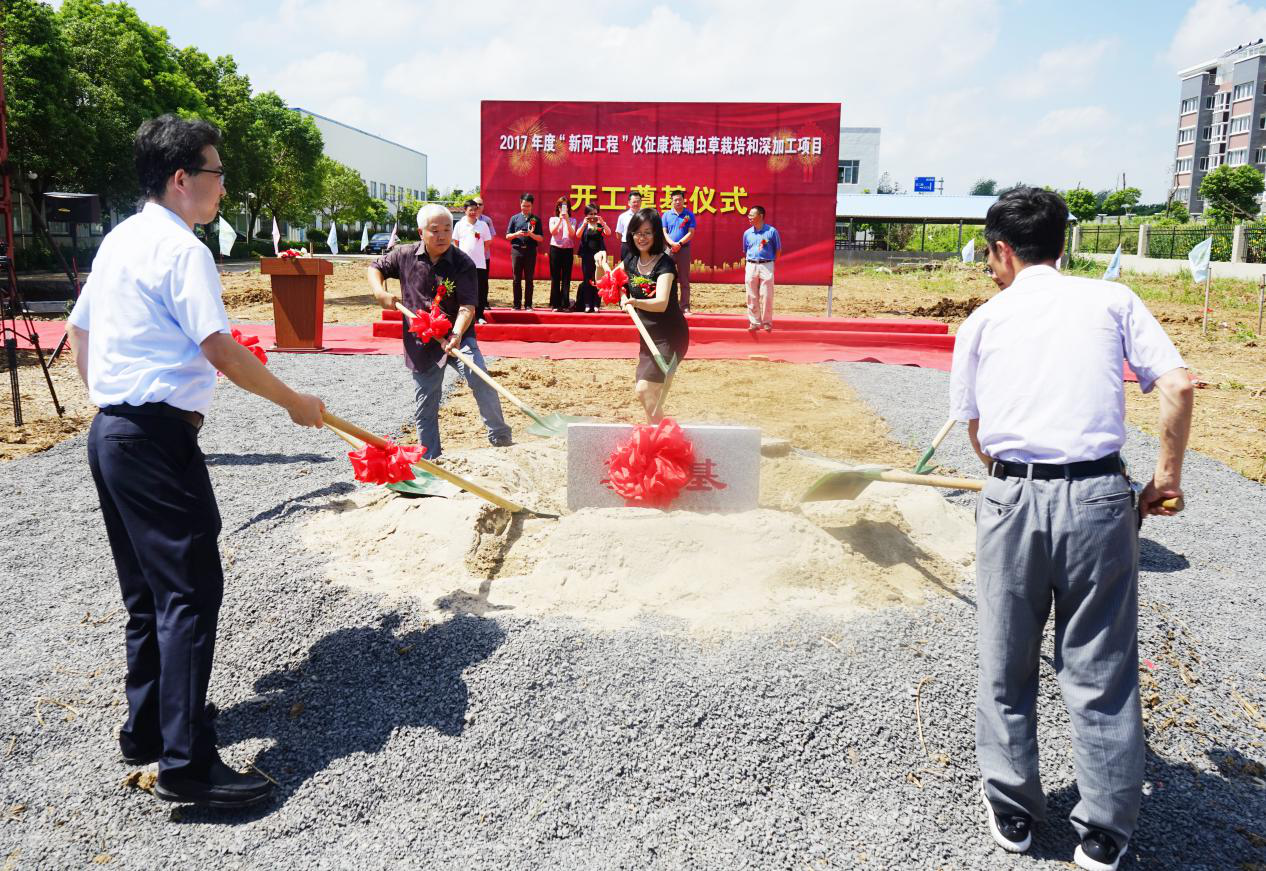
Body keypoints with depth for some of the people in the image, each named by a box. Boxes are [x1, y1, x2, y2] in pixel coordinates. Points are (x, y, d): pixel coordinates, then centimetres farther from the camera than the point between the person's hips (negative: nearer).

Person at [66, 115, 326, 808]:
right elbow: (222, 353, -20)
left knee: (148, 590, 17)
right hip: (158, 439, -10)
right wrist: (296, 403, -10)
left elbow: (77, 332, 21)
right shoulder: (183, 249, -13)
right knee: (192, 591, -8)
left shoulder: (118, 239, 16)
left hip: (108, 433, 10)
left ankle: (146, 728, 27)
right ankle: (186, 764, -6)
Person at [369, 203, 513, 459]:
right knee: (425, 407, 7)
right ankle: (430, 459, 22)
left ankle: (500, 438, -14)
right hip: (421, 341, 3)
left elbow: (467, 305, -19)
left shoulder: (463, 263, -10)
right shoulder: (406, 256, 0)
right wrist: (380, 292, -4)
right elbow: (375, 267, 16)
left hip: (457, 335, -3)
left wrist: (456, 335, -35)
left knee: (479, 378, -27)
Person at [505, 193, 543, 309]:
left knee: (529, 279, 2)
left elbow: (540, 238, 3)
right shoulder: (514, 218, 9)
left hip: (530, 251, 0)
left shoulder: (536, 219, 7)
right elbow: (507, 236, 8)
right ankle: (517, 304, 7)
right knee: (517, 279, 2)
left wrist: (531, 234, -15)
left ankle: (528, 305, 6)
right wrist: (516, 234, -12)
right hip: (517, 250, 1)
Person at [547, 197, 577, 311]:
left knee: (566, 278, -1)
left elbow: (572, 234, -6)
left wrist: (567, 219, -13)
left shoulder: (572, 220, 9)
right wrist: (560, 219, -14)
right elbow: (552, 231, -8)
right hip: (555, 249, 0)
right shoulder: (553, 219, 9)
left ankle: (565, 304, 1)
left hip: (568, 249, 0)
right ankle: (555, 304, 2)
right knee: (555, 277, 0)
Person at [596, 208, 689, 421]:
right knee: (648, 394, 16)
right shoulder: (631, 261, 3)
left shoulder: (665, 264, -18)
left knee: (644, 389, -19)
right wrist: (602, 266, 0)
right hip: (648, 336, 8)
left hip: (669, 337, -8)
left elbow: (661, 303, -34)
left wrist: (635, 302, -51)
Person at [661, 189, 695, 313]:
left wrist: (679, 244, -14)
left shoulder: (689, 215, 3)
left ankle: (685, 307, 4)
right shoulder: (667, 215, 8)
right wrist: (672, 243, -15)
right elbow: (664, 232, 2)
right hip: (669, 249, 1)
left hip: (684, 249, -1)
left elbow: (691, 233, -3)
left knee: (684, 280, 1)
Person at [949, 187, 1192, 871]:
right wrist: (1166, 477, 7)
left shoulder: (984, 319, 10)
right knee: (1100, 671, 10)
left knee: (1005, 666, 14)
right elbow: (1178, 387, -1)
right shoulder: (1112, 299, 10)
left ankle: (1011, 813, 28)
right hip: (1099, 498, 1)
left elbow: (975, 430, 9)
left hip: (1010, 499, 0)